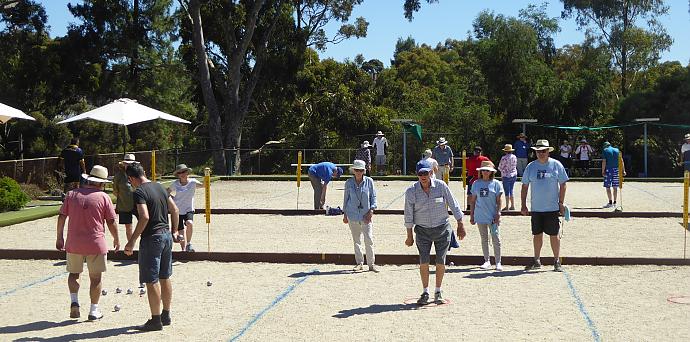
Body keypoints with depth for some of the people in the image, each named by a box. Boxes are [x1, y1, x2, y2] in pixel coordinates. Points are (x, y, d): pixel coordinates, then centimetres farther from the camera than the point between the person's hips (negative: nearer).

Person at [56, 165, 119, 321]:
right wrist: (116, 239, 13)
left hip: (73, 244, 3)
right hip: (96, 244, -2)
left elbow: (61, 217, 6)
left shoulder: (72, 194, 4)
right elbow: (111, 222, -2)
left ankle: (74, 301, 3)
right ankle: (94, 311, 12)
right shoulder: (103, 197, -4)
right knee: (95, 277, 9)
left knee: (74, 273, 21)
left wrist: (59, 237, 16)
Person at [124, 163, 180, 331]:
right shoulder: (160, 187, 10)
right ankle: (166, 315, 26)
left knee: (151, 281, 0)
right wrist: (174, 231, 22)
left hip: (151, 238, -8)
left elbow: (144, 217, -26)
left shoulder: (139, 192, -14)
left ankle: (156, 320, 5)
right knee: (165, 278, 17)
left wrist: (132, 241, -21)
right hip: (166, 236, 8)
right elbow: (175, 210, 13)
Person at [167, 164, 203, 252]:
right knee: (181, 231, 3)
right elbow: (167, 192, 14)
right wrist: (172, 198, 0)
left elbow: (203, 185, -22)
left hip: (189, 209, -2)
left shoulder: (192, 182, -8)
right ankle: (183, 249, 24)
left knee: (189, 223, -31)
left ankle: (188, 244, -11)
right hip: (178, 210, 2)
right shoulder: (175, 184, -3)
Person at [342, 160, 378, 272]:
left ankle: (371, 264, 0)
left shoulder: (369, 181, 0)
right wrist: (345, 214, 13)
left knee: (369, 240, -7)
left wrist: (371, 210, -6)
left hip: (366, 216, -1)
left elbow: (373, 197, 5)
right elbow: (346, 198, 12)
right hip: (353, 215, 2)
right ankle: (359, 263, 18)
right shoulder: (348, 183, 3)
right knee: (356, 241, 8)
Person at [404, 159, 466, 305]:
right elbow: (408, 215, 0)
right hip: (422, 230, 0)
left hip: (442, 229, 0)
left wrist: (460, 226, 1)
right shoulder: (411, 191, -8)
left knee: (441, 262, 1)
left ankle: (438, 293, 15)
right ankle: (425, 293, 6)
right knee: (423, 261, -7)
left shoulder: (441, 186, -9)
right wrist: (409, 236, 2)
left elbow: (453, 205, -1)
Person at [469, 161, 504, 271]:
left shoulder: (496, 183, -1)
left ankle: (498, 262, 1)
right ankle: (487, 261, 21)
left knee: (496, 239, -5)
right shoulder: (476, 183, 6)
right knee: (484, 239, 11)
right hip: (480, 216, 3)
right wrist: (471, 215, 8)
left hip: (492, 216, -3)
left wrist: (498, 214, -7)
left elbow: (498, 201, 0)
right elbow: (473, 201, 10)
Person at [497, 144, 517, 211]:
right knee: (511, 191, 15)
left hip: (506, 176, -6)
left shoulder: (504, 158, -17)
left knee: (507, 192, 1)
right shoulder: (514, 157, 1)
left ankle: (507, 207, 4)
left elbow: (500, 167, -10)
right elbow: (515, 166, 12)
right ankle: (512, 206, 18)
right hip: (514, 175, 6)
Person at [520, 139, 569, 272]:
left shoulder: (556, 165, -1)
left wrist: (561, 203, -3)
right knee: (537, 234, 9)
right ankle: (536, 261, 21)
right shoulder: (530, 166, 5)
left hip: (552, 207, -2)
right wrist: (524, 205, 5)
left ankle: (557, 261, 11)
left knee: (554, 235, 1)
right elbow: (525, 186, 9)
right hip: (536, 208, 2)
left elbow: (562, 185, 2)